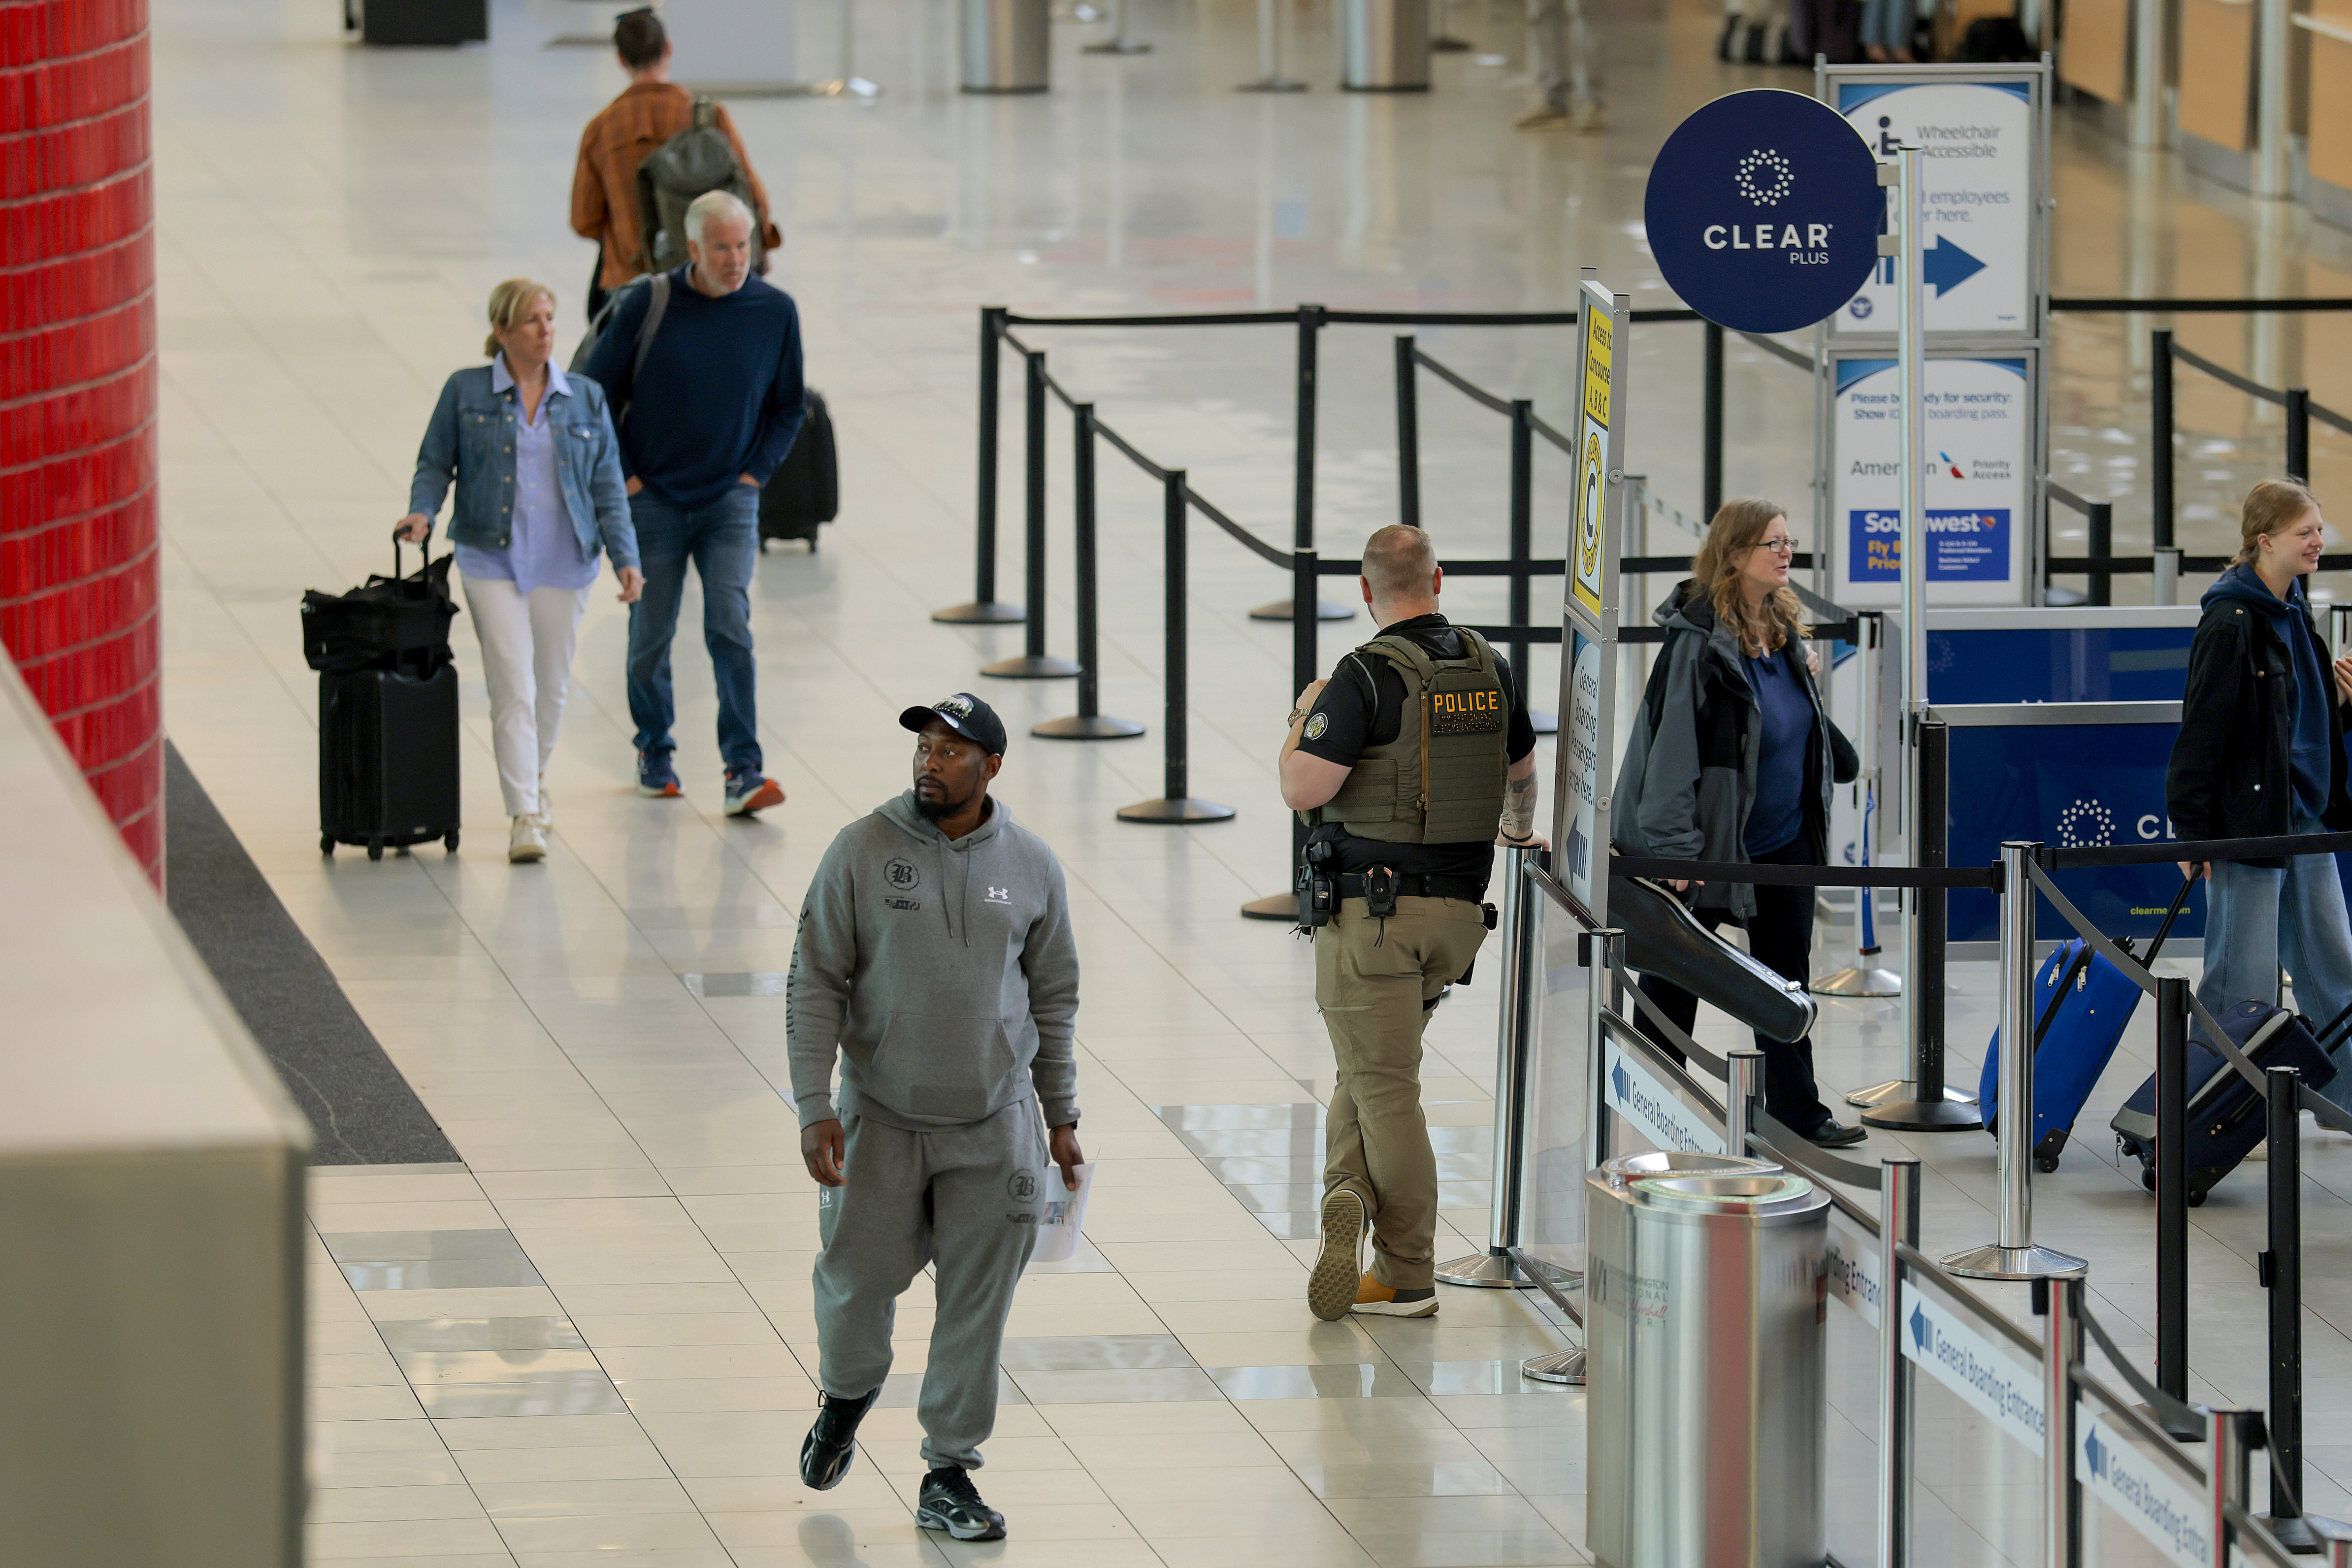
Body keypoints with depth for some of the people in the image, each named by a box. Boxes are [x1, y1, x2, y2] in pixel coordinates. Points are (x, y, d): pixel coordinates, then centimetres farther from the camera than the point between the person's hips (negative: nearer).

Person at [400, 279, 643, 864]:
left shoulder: (586, 400, 7)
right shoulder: (465, 392, 1)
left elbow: (607, 487, 8)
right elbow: (436, 463, 6)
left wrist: (626, 558, -1)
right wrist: (422, 511, -14)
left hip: (565, 563, 3)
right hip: (493, 560, -3)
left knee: (551, 688, 13)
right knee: (514, 688, -12)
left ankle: (533, 781, 39)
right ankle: (525, 817, -13)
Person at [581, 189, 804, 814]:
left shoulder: (775, 312, -4)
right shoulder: (648, 307, -9)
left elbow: (789, 406, 10)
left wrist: (755, 473, 1)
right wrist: (624, 478, -3)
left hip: (730, 501, 0)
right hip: (653, 499, 0)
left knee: (730, 627, -14)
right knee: (651, 635, 8)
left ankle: (743, 772, -16)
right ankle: (654, 751, 30)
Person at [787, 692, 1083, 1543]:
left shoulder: (1030, 866, 0)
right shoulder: (863, 851, -7)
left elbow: (1053, 997, 11)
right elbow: (814, 984, -5)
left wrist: (1061, 1115, 11)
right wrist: (814, 1106, -11)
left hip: (993, 1124, 1)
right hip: (880, 1120, -1)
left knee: (976, 1305, 2)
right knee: (858, 1278, 6)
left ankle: (949, 1476, 13)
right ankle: (848, 1393, 39)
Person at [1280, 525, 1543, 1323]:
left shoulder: (1367, 677, -15)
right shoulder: (1488, 667, 5)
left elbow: (1302, 790, -20)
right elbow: (1521, 769, 23)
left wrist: (1304, 718, 1)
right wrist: (1520, 832, 45)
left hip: (1373, 907, -6)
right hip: (1459, 907, 6)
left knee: (1385, 1084, -1)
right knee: (1374, 1069, 19)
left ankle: (1408, 1279, -2)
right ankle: (1351, 1200, 3)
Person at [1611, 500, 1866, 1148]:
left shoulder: (1785, 632, 5)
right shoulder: (1697, 642, -19)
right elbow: (1673, 746, -21)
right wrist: (1674, 846, -23)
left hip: (1785, 839, 7)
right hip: (1712, 844, -7)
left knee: (1786, 975, 11)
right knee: (1671, 984, 5)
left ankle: (1796, 1112, 18)